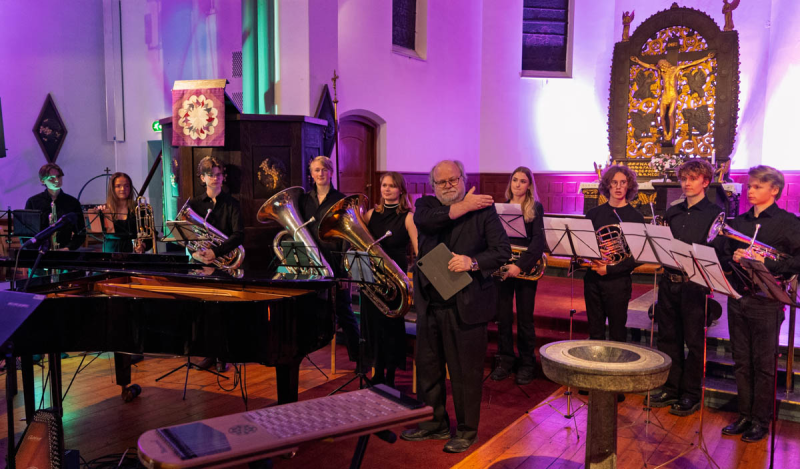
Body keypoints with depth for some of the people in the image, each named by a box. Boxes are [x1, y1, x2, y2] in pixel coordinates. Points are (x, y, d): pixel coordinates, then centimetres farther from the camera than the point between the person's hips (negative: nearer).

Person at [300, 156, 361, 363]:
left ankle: (357, 357, 7)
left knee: (343, 311, -2)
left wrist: (345, 270, -11)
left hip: (334, 261, -4)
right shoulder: (305, 199, 11)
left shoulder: (340, 200, -1)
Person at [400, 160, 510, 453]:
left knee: (465, 372, 4)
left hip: (466, 305, -4)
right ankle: (435, 423, 33)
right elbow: (423, 220, -16)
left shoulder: (483, 209, 0)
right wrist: (463, 207, -12)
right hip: (430, 303, 4)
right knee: (428, 367, 15)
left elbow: (503, 251, -5)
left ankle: (466, 429, 22)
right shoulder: (426, 205, 9)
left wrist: (472, 262, -21)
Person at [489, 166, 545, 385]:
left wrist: (520, 265, -20)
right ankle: (505, 361, 19)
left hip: (525, 268, -3)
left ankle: (527, 363, 16)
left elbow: (539, 241, -11)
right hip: (503, 268, 3)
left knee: (525, 319, 3)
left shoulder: (535, 208, -1)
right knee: (503, 317, 5)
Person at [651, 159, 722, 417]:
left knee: (694, 341, 3)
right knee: (668, 337, 11)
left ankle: (691, 395, 14)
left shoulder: (715, 214, -3)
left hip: (694, 283, -5)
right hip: (669, 281, 5)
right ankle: (671, 388, 24)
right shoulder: (673, 212, 14)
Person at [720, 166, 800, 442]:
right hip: (737, 297, 5)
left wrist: (766, 262, -19)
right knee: (741, 362, 11)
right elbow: (724, 256, 18)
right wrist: (734, 258, -3)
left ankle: (761, 420, 15)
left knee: (763, 364, 3)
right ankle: (745, 415, 22)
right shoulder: (739, 222, 13)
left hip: (766, 300, -5)